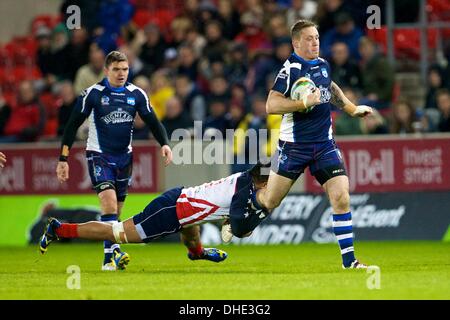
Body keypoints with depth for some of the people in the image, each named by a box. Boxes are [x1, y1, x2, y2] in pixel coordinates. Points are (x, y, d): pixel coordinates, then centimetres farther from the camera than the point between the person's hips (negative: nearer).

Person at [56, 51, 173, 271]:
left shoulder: (136, 94, 0)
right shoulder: (92, 94, -10)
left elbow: (152, 121, 5)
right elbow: (73, 124, -6)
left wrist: (164, 143, -13)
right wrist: (63, 158, -10)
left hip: (124, 157, 4)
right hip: (99, 155, -4)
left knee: (116, 209, 9)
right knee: (109, 202, -21)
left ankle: (113, 253, 23)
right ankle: (110, 256, -24)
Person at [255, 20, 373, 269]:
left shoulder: (322, 64, 8)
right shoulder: (290, 68, -14)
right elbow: (271, 105, -23)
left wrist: (352, 109, 25)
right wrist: (305, 102, -27)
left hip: (324, 143, 5)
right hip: (293, 144, -4)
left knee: (341, 197, -12)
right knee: (269, 201, 6)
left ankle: (348, 260, -6)